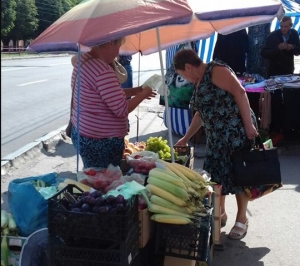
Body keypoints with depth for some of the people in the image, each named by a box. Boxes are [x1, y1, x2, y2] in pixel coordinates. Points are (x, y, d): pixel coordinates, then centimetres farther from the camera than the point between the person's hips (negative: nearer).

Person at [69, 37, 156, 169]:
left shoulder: (84, 59, 7)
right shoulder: (103, 71, -25)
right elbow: (122, 109, -22)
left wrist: (133, 91, 13)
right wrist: (143, 94, -7)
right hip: (100, 142, -10)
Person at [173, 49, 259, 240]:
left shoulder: (215, 70, -13)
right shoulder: (199, 82, 15)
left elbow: (239, 92, -21)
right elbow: (201, 113, 24)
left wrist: (249, 125, -25)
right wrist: (186, 138, 27)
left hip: (237, 131, -9)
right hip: (217, 135, 9)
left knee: (238, 173, 0)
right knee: (216, 173, 12)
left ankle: (241, 219, 14)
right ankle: (220, 214, 29)